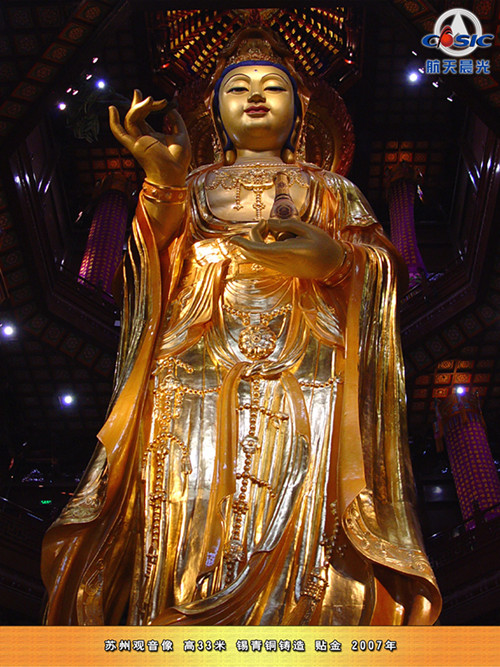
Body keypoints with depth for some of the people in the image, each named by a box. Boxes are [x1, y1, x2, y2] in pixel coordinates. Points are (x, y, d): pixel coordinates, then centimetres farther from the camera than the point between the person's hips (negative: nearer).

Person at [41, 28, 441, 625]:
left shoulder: (331, 189, 25)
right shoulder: (192, 185, 26)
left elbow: (381, 257, 8)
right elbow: (158, 266, 8)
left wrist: (333, 257, -13)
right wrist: (164, 177, -5)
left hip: (303, 374, 0)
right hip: (198, 364, 1)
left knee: (296, 543, -12)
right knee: (190, 524, -8)